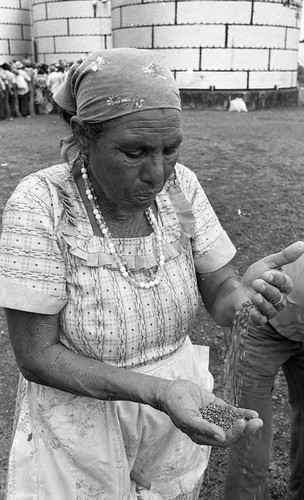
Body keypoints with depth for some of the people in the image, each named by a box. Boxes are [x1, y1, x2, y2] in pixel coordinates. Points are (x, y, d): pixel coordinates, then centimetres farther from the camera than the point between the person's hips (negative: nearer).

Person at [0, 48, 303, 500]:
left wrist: (244, 293, -32)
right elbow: (36, 355, -22)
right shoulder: (40, 205, -23)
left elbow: (219, 297, -8)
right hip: (80, 423, -3)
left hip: (178, 414, 4)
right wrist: (159, 390, -33)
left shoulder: (180, 185, -11)